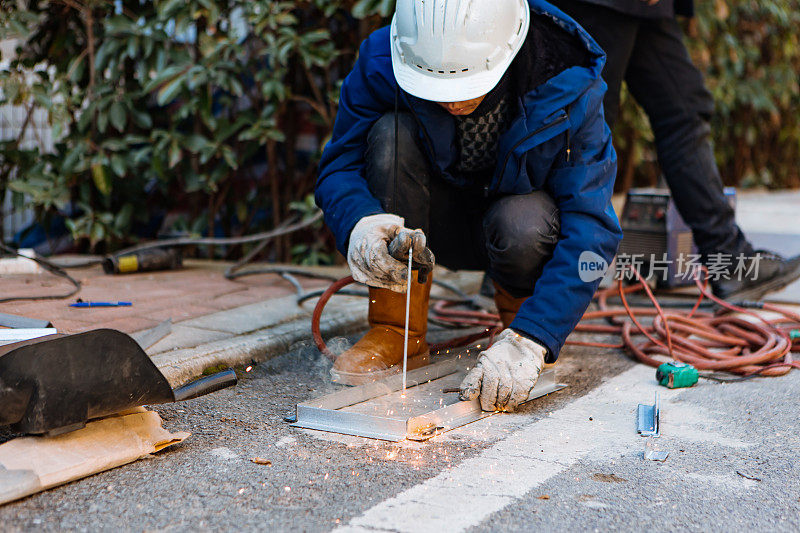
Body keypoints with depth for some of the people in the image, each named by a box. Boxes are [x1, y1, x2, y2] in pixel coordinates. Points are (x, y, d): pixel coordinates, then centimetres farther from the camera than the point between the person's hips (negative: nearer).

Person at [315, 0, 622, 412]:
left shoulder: (567, 89, -28)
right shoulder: (382, 64, -23)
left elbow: (590, 227, -31)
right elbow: (339, 165, -17)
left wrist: (527, 342, -43)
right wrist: (359, 223, -43)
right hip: (434, 229, 2)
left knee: (523, 225, -37)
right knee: (391, 135, -28)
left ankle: (521, 318, 1)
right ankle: (397, 333, -17)